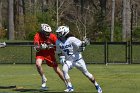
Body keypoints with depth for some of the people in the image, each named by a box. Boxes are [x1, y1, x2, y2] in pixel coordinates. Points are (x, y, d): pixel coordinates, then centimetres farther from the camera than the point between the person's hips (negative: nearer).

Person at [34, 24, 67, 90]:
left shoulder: (53, 36, -14)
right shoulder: (38, 36, -17)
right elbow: (36, 48, -23)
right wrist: (41, 47, -42)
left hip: (50, 54, 0)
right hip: (40, 54, 0)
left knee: (57, 70, 0)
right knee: (38, 64, -29)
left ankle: (66, 83, 15)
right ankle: (44, 79, -5)